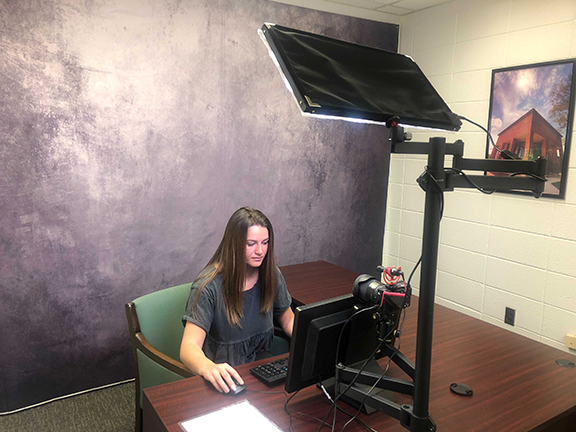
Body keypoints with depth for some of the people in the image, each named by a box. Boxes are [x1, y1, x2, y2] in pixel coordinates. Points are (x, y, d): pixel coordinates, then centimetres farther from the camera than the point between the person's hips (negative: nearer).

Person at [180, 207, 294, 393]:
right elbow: (189, 346, -26)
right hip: (225, 379, -4)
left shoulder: (271, 275, -3)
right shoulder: (209, 286, -19)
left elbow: (288, 320, 12)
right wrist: (208, 368, -49)